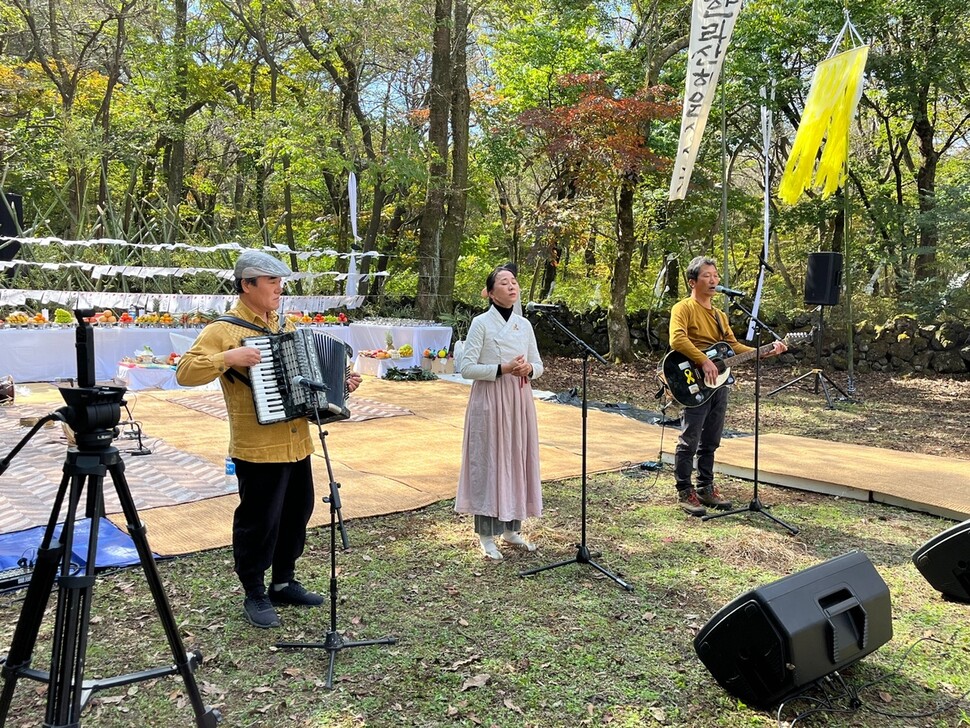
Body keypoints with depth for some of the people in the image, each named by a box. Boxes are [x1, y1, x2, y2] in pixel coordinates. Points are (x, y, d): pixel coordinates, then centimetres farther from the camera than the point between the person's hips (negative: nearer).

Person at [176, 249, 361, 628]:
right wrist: (228, 358, -28)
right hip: (258, 449, -7)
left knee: (296, 514, 17)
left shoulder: (284, 325, 13)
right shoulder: (225, 329, -10)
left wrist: (339, 382, 10)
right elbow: (185, 372, -17)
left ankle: (284, 582, 35)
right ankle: (254, 595, 21)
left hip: (296, 443, 8)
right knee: (259, 521, 3)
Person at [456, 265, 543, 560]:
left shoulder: (524, 325, 8)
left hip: (520, 400, 6)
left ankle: (512, 528, 25)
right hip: (490, 400, -5)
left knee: (517, 460, 10)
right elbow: (467, 368, -11)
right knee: (489, 461, -1)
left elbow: (539, 365, 13)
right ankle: (487, 535, 10)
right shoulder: (481, 323, -7)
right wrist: (503, 369, -19)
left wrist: (528, 369, -9)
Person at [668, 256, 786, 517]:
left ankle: (706, 489, 23)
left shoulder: (719, 315, 20)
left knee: (710, 441, 13)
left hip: (718, 383, 8)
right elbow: (677, 340, -23)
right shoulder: (684, 308, -6)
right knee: (689, 441, -4)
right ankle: (685, 493, 4)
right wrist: (704, 361, -27)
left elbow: (734, 346, 15)